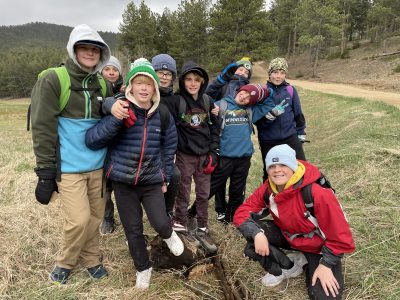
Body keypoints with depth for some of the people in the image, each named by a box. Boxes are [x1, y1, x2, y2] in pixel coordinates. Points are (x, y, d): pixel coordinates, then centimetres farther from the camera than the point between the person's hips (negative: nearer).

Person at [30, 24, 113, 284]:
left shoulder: (102, 85, 9)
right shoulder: (52, 80, -7)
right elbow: (42, 128, -10)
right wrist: (46, 170, -12)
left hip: (98, 164, 5)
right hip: (69, 166, -5)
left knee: (96, 216, 12)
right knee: (79, 219, -5)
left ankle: (91, 259, 35)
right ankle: (65, 262, 23)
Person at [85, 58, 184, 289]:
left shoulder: (162, 113, -2)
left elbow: (169, 147, 9)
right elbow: (92, 140, -18)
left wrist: (166, 177, 9)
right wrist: (116, 120, -31)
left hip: (152, 180, 1)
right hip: (123, 179, 0)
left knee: (160, 223, -10)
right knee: (133, 229, 9)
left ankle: (169, 234, 28)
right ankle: (143, 268, 35)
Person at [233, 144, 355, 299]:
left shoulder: (317, 193, -33)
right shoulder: (267, 189, -17)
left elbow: (340, 234, -24)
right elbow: (242, 213, -14)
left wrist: (326, 264, -19)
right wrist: (257, 233, -32)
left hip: (318, 245, -3)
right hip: (288, 236, 4)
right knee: (252, 231, -20)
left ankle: (312, 266, 12)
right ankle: (288, 266, -3)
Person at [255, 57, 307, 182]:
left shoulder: (290, 90, 2)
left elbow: (298, 113, 11)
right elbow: (256, 118, -5)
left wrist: (301, 134, 13)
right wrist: (268, 116, -25)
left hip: (290, 137, 1)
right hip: (268, 141, -1)